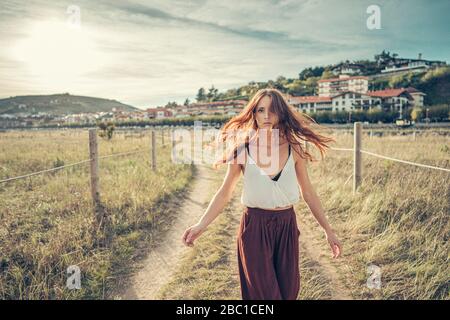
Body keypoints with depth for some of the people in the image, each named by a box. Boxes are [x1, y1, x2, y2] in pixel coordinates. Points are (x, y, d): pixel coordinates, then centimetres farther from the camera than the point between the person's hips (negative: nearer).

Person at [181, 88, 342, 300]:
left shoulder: (293, 149, -3)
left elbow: (308, 193, 6)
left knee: (288, 292, 14)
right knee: (264, 293, 7)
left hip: (287, 227, 2)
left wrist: (328, 230, 9)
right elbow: (224, 193, -2)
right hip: (255, 228, -2)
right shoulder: (242, 149, -7)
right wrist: (201, 225, -12)